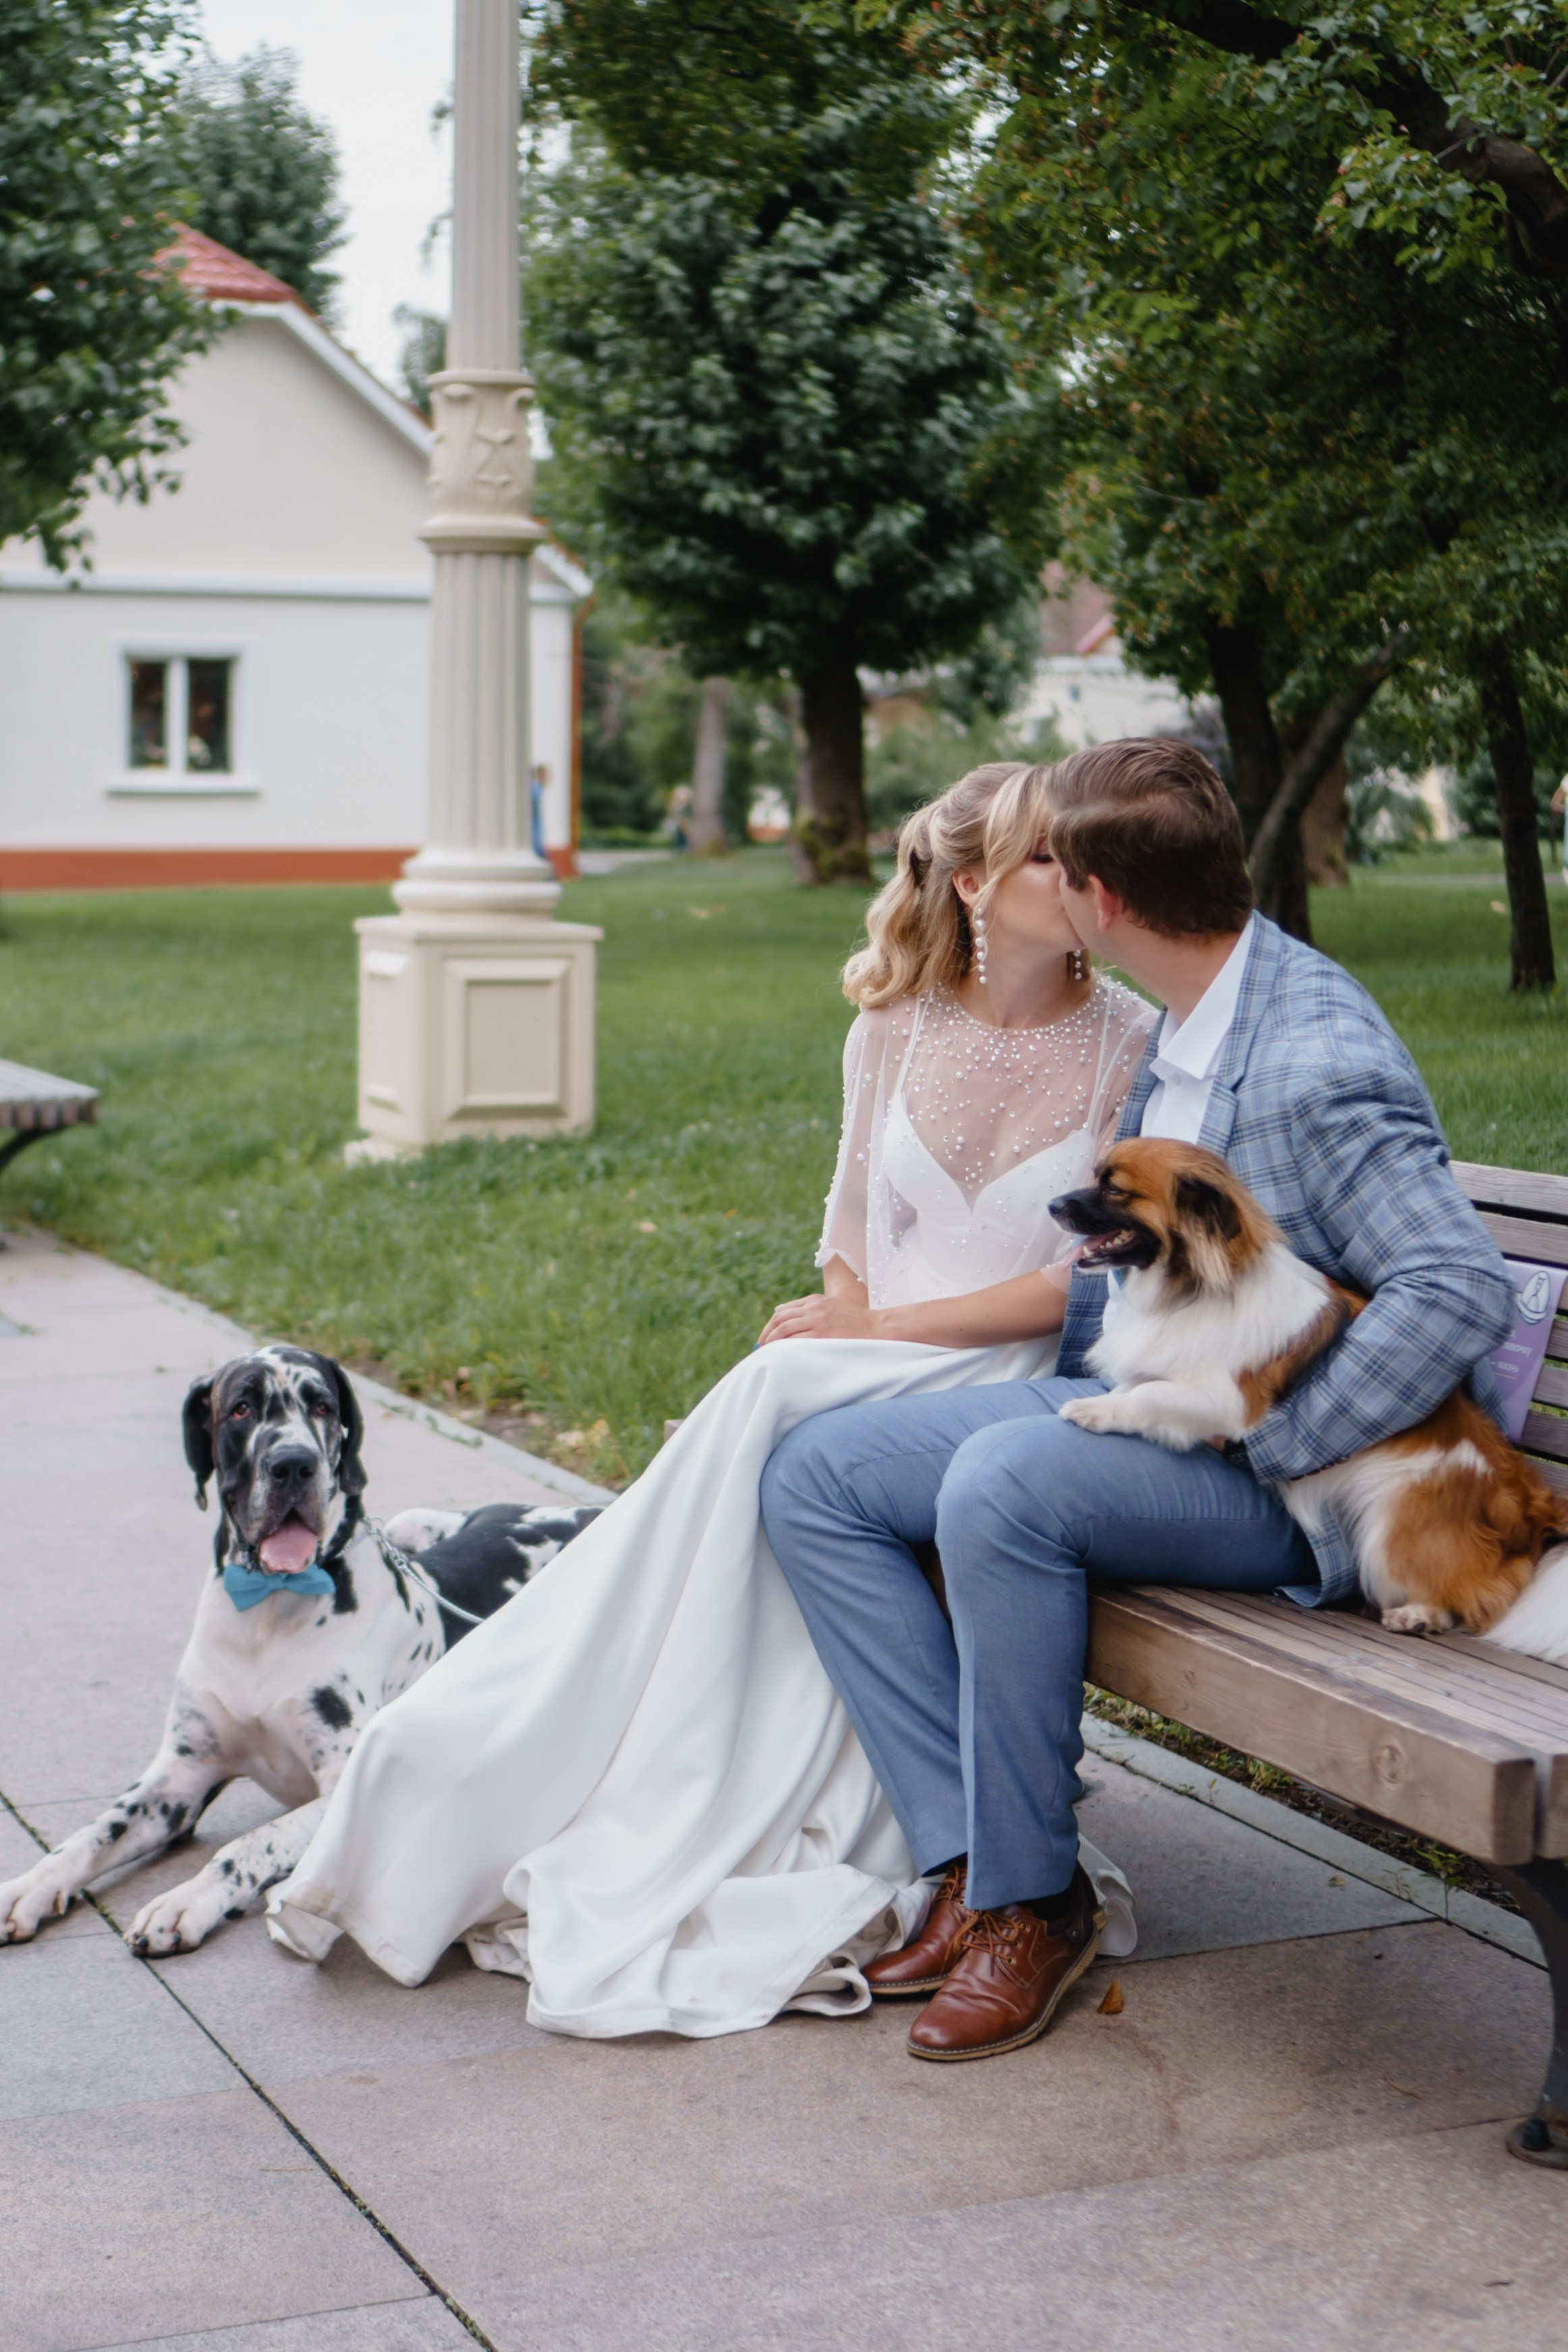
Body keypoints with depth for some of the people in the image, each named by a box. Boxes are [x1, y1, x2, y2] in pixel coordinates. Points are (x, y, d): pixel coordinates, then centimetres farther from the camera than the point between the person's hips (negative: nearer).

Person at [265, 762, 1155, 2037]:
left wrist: (883, 1332, -13)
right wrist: (843, 1326, -7)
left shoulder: (1129, 1041, -4)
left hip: (1022, 1382, -4)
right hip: (870, 1374, 4)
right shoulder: (896, 1026, 8)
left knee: (775, 1406, -30)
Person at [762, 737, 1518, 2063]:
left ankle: (1032, 1899, -16)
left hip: (1276, 1481, -10)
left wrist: (1272, 1451, -24)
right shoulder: (1174, 1034, 9)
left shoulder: (1318, 1066, -21)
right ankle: (974, 1859, -7)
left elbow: (1464, 1291, -29)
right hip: (1144, 1407, 10)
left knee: (1001, 1484, -35)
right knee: (814, 1478, -1)